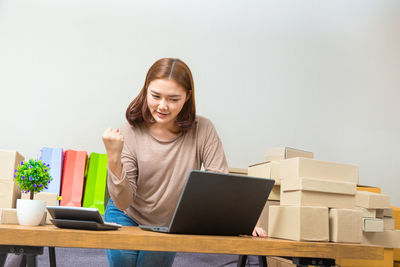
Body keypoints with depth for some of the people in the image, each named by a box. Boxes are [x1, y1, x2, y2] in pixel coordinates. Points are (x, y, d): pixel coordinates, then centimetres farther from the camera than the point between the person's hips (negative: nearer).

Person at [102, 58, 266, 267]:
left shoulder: (203, 131, -18)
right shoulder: (130, 132, -19)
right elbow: (123, 202, -20)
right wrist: (114, 159, -36)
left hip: (169, 226, 1)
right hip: (127, 218, -1)